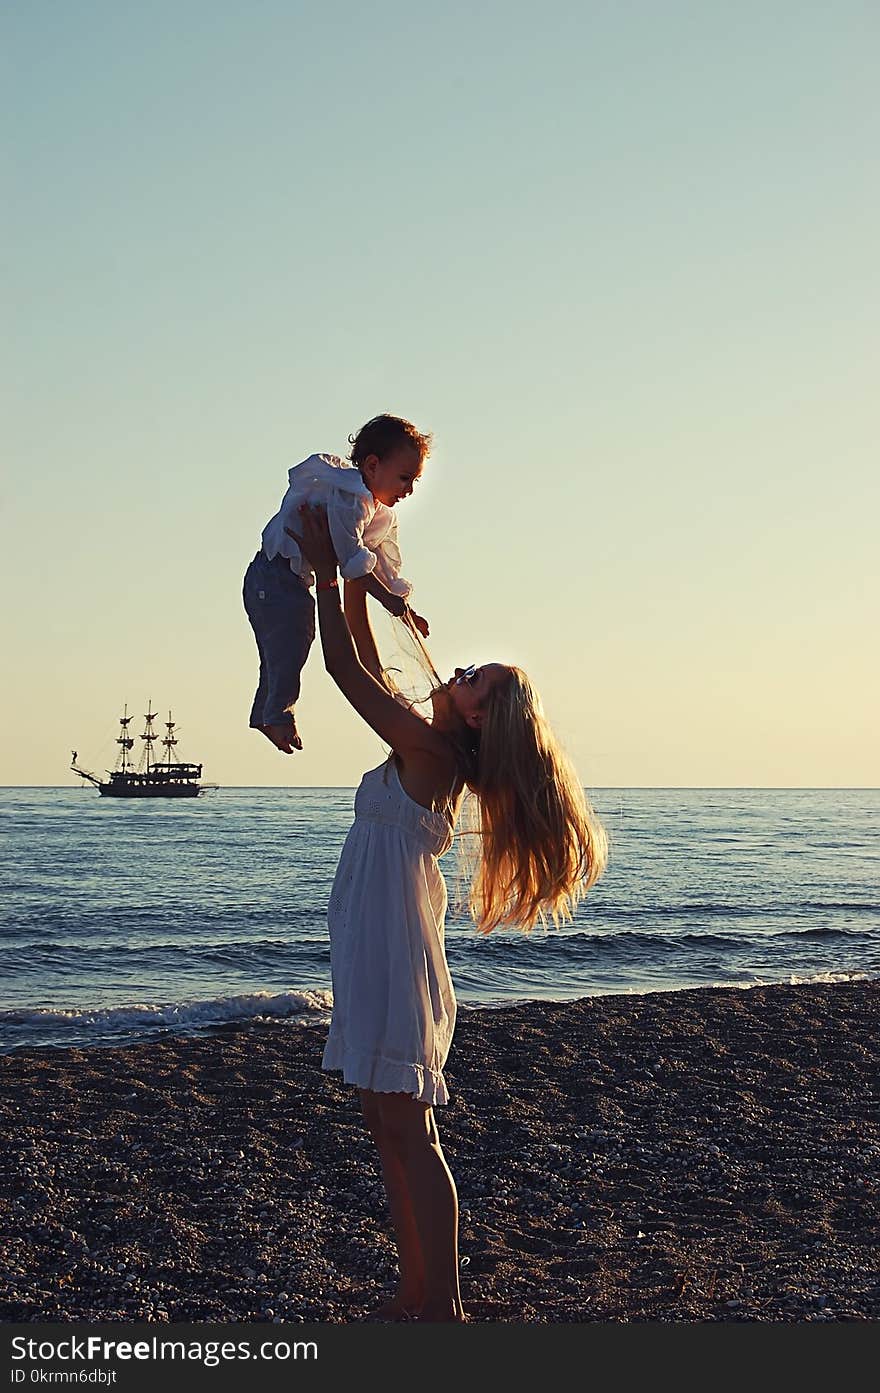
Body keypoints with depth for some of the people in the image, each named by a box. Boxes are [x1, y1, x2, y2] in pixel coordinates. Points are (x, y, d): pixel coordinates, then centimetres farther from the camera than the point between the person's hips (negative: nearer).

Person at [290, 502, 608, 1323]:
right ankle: (416, 1295, 20)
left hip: (392, 957, -10)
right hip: (373, 955, 10)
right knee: (389, 1132, 13)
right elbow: (365, 671, 23)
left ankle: (443, 1309, 0)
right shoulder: (429, 753, 11)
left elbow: (347, 670, -12)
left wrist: (327, 572, -4)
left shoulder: (428, 752, -14)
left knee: (411, 1135, -5)